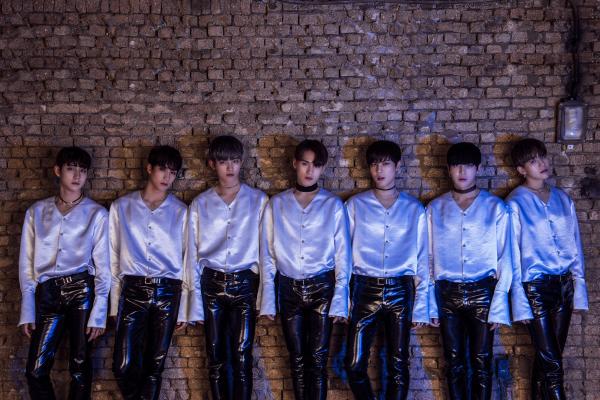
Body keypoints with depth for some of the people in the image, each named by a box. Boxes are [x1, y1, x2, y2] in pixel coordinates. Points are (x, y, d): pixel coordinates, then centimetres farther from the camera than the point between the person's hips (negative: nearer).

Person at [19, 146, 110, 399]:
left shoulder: (97, 213, 3)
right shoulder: (37, 211, 10)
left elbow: (102, 265, 1)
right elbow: (27, 263, 9)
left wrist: (98, 313, -5)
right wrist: (27, 310, 3)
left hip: (82, 291, -2)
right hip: (47, 293, 2)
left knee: (79, 368, 4)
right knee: (35, 371, 0)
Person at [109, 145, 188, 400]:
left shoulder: (180, 212, 5)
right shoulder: (121, 207, 5)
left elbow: (187, 259, 6)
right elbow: (113, 257, 7)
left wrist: (184, 307, 4)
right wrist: (114, 302, 3)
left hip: (167, 293, 1)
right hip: (133, 290, 0)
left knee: (155, 366, 6)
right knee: (123, 365, -4)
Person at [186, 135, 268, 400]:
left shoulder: (258, 201, 2)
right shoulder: (200, 204, 6)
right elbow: (193, 255, 6)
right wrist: (195, 303, 2)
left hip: (244, 283, -2)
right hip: (212, 285, 2)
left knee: (242, 357, -6)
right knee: (216, 358, 7)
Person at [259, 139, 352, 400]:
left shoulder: (333, 205, 0)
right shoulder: (277, 204, 4)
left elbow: (342, 254, 0)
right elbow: (267, 254, 4)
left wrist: (339, 300, -5)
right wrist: (268, 300, 0)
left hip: (322, 287, -1)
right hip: (288, 288, 2)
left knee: (317, 359, 0)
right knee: (297, 359, 9)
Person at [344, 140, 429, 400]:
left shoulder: (415, 209, 7)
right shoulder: (356, 205, 6)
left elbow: (422, 259, 7)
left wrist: (420, 306, 2)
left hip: (400, 291, 0)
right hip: (364, 289, 0)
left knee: (398, 367, 5)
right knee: (355, 365, -2)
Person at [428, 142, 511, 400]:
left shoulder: (495, 207, -1)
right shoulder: (435, 209, 4)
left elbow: (504, 259, -2)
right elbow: (429, 259, 5)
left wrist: (498, 306, -7)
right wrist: (430, 304, 1)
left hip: (482, 292, -2)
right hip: (447, 294, 2)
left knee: (481, 363, 5)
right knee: (454, 364, 9)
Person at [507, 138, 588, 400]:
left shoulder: (563, 199, 8)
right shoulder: (516, 204, -7)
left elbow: (575, 247, 12)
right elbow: (512, 255, -6)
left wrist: (579, 290, 7)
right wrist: (520, 303, -7)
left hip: (564, 284, 5)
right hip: (535, 287, -5)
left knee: (549, 358, 10)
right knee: (552, 363, -5)